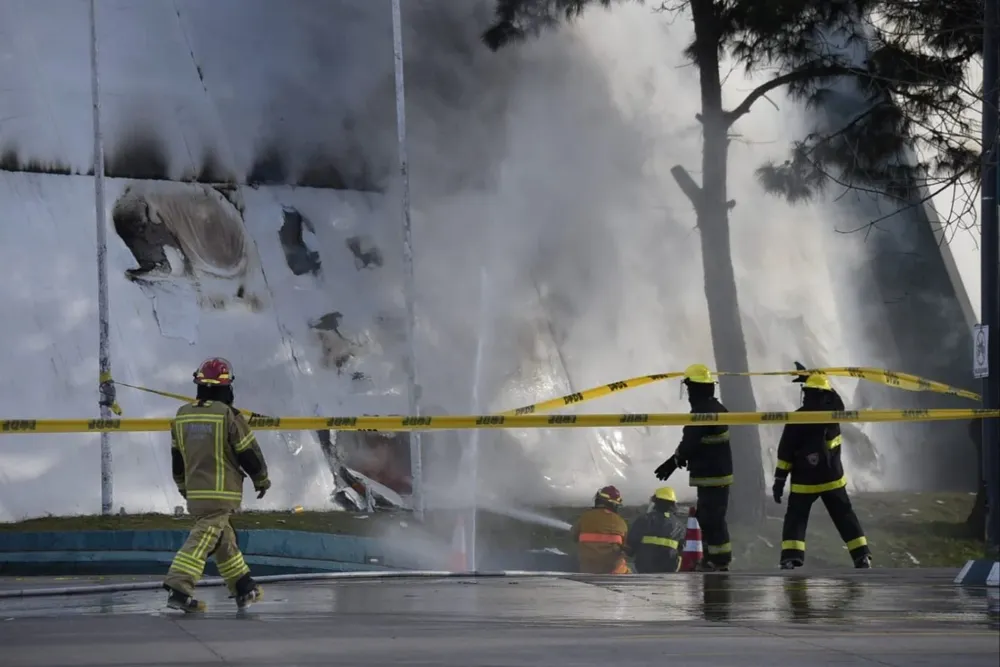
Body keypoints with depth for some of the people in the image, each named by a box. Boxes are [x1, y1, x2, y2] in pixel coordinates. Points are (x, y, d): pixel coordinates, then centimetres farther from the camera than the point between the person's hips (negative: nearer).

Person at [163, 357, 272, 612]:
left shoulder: (182, 415, 6)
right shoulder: (229, 415, -12)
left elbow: (176, 456, 16)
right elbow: (249, 452, -5)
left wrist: (183, 486, 31)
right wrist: (262, 479, 11)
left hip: (194, 492, 7)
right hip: (221, 492, -7)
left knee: (223, 538, 18)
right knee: (203, 538, -10)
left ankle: (244, 588, 26)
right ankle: (178, 588, -21)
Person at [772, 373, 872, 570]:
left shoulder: (796, 419, -14)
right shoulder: (834, 412, -7)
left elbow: (785, 453, -12)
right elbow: (832, 398, 20)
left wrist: (779, 480, -6)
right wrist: (811, 375, 26)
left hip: (804, 481, -3)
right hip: (832, 479, 3)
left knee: (795, 519, 5)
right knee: (845, 517, 16)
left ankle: (790, 560, -12)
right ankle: (862, 557, 13)